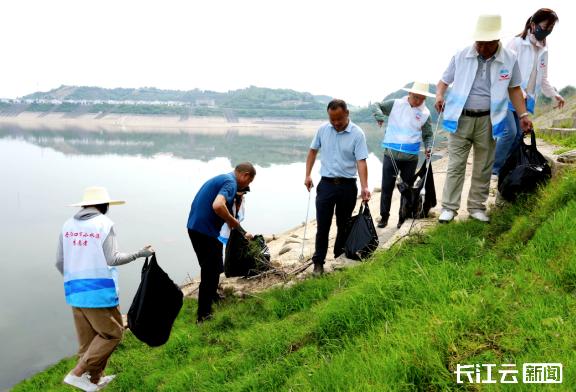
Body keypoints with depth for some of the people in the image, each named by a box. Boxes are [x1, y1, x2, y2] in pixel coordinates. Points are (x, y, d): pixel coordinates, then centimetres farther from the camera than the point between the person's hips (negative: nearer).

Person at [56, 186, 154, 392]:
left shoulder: (68, 225, 8)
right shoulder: (104, 223, -8)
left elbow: (60, 262, 9)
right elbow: (112, 259, -14)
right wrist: (139, 254, -4)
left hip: (74, 291, 7)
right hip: (99, 290, -7)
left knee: (88, 339, 16)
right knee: (112, 333, 7)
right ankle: (78, 373, 1)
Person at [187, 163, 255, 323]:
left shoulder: (222, 178, 19)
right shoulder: (230, 183, -13)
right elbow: (217, 206, -32)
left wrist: (242, 232, 29)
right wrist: (233, 221, -13)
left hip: (195, 227, 10)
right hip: (205, 230, -10)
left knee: (211, 268, 26)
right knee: (211, 271, 2)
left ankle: (212, 297, 45)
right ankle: (204, 314, 11)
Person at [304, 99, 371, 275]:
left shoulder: (357, 133, -10)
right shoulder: (323, 129, 0)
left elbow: (361, 161, -14)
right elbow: (313, 151, 12)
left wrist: (364, 187, -24)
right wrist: (308, 175, 3)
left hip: (347, 186, -1)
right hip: (326, 184, 1)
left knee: (344, 225, 12)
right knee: (322, 226, 1)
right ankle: (318, 262, 10)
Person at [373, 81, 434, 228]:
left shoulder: (425, 113, 2)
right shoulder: (396, 104, 0)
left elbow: (428, 135, 8)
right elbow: (377, 105, 5)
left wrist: (428, 147, -11)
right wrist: (379, 116, -16)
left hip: (410, 158, 1)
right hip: (390, 154, -1)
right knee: (387, 187, 4)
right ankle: (384, 216, 17)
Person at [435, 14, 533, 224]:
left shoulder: (510, 59, 0)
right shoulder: (461, 56, -3)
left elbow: (514, 88, 10)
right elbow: (444, 80, 6)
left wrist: (523, 115, 5)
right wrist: (439, 95, -15)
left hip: (488, 121, 1)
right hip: (460, 119, -1)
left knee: (483, 168, 9)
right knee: (455, 166, 0)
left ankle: (477, 207, 21)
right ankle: (449, 207, 7)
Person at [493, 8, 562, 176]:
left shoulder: (544, 50, 13)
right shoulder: (517, 43, -8)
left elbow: (543, 77, 22)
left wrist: (554, 94, 14)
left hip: (527, 100, 7)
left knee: (519, 135, 3)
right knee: (510, 131, -16)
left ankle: (503, 166, 12)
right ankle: (494, 167, -5)